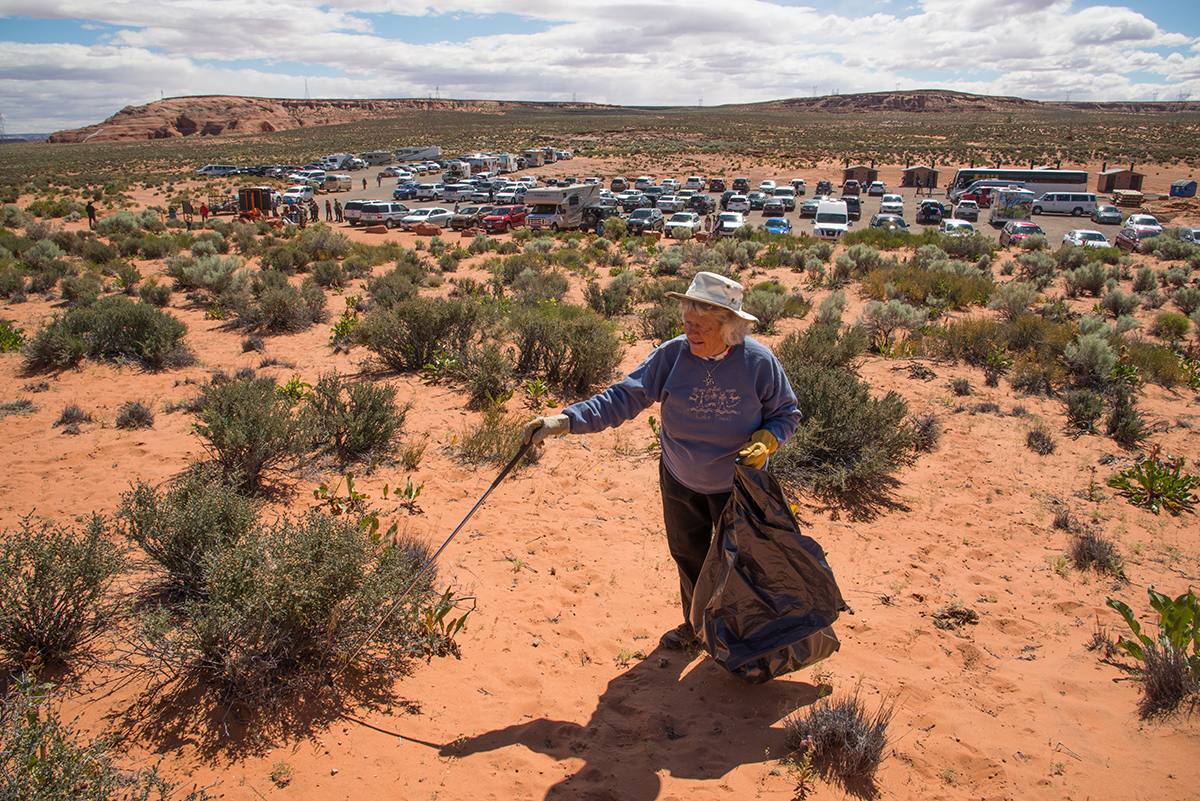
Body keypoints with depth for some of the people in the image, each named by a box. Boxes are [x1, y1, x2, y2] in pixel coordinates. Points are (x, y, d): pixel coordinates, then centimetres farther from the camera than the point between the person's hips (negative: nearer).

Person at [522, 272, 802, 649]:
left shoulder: (759, 362, -20)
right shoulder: (672, 356, -20)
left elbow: (786, 413, -5)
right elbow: (624, 397, -22)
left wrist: (766, 441, -26)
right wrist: (564, 420, -34)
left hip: (738, 483, -2)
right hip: (681, 481, 2)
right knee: (688, 554, 19)